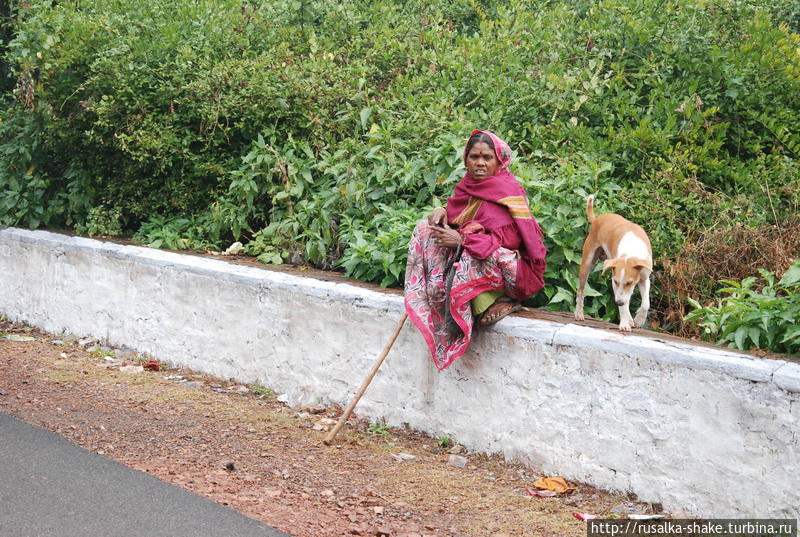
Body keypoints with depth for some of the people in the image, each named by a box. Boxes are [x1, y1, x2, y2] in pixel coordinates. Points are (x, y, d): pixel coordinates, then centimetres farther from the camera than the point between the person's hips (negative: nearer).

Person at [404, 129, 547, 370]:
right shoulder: (469, 184, 7)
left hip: (505, 268, -9)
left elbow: (511, 238, -23)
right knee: (426, 228, -2)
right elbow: (457, 213, 19)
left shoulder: (508, 190, -15)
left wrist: (462, 240, -25)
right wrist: (443, 211, -7)